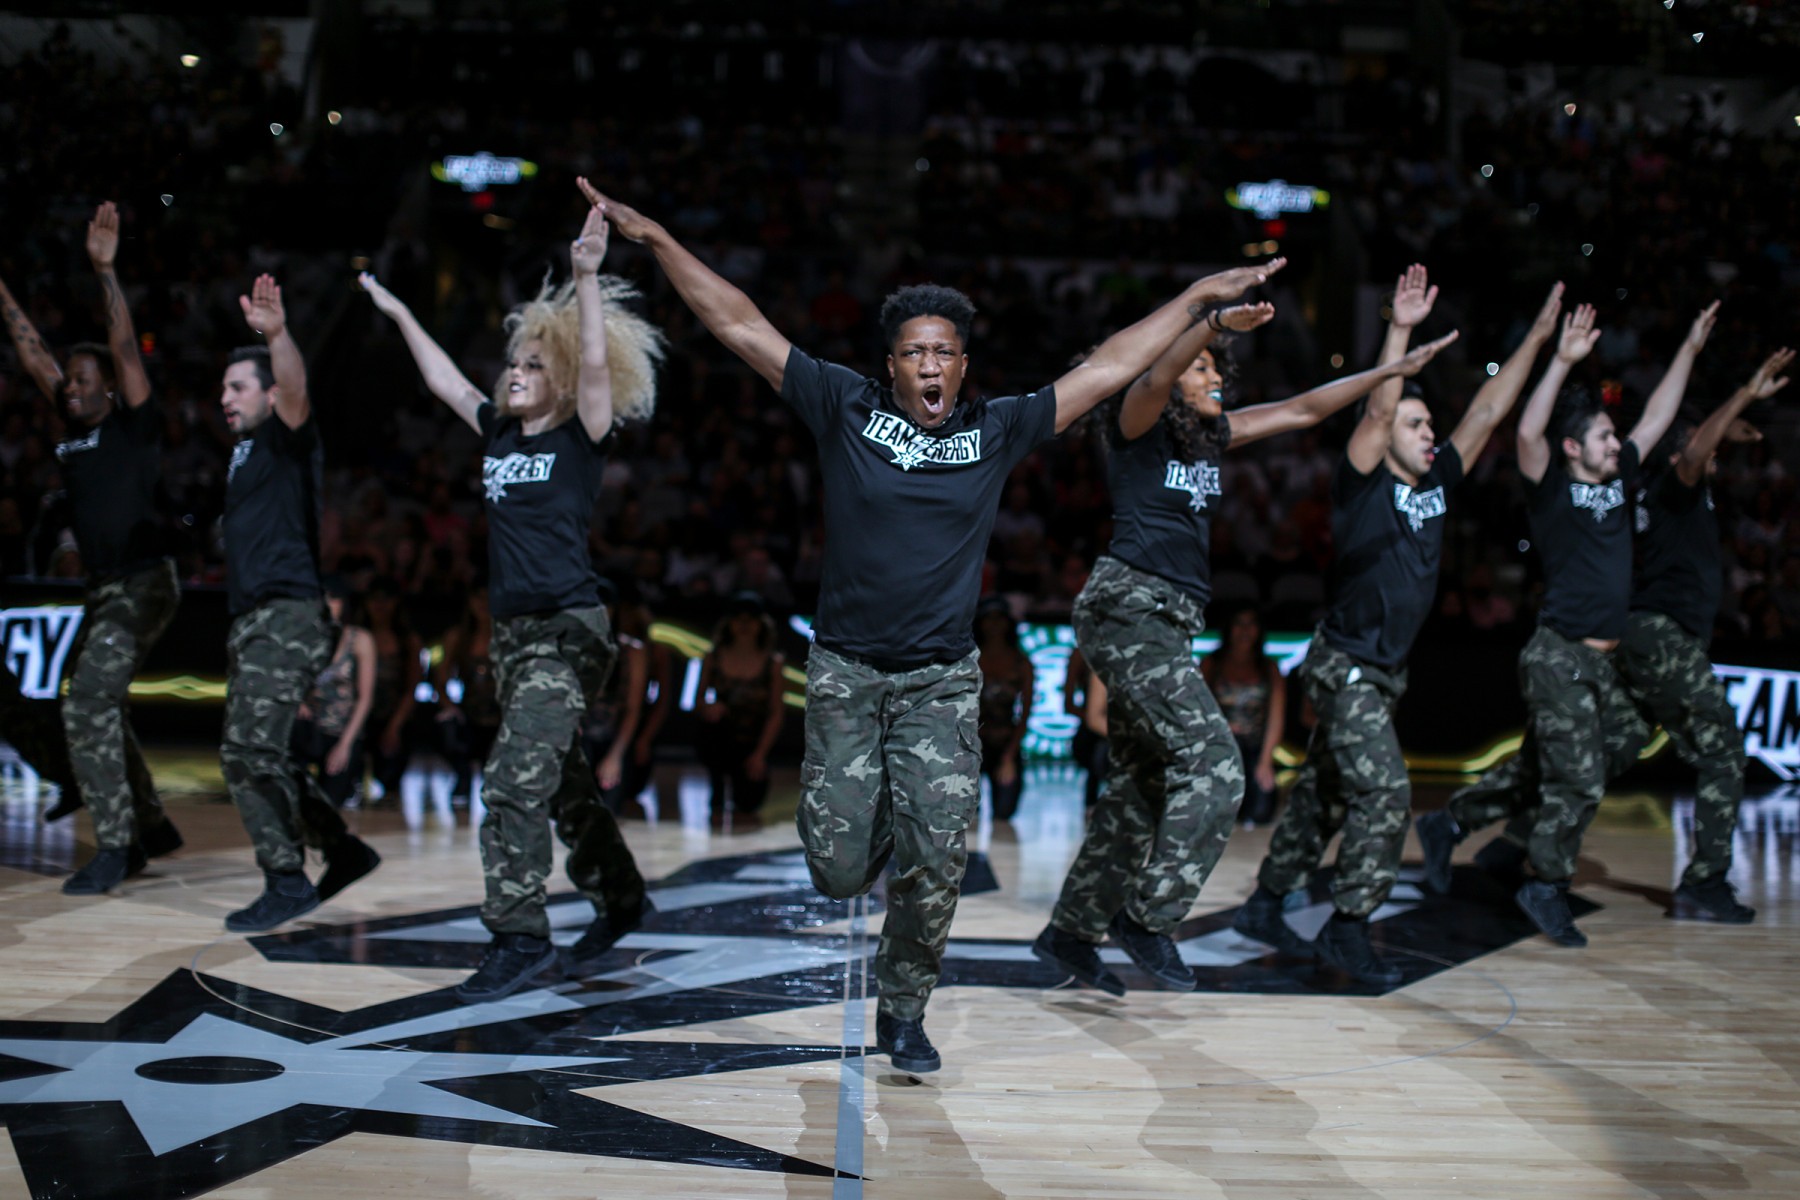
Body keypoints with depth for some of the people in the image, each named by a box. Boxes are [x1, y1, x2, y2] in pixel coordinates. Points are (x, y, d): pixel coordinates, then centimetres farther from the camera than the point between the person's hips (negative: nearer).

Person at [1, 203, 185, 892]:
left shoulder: (134, 424, -5)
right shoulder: (73, 428, 13)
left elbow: (124, 349, -16)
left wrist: (106, 272, -24)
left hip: (143, 585, -9)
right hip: (103, 590, 9)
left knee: (89, 708, -18)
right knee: (93, 713, 14)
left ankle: (115, 845, -15)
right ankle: (149, 828, 26)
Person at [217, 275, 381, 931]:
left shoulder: (288, 436, -4)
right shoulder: (246, 447, 20)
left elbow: (295, 389, -26)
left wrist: (277, 334, -44)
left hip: (288, 617, -10)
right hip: (251, 618, 10)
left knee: (249, 752, -17)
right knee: (259, 755, 14)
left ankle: (287, 881, -11)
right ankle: (344, 849, 25)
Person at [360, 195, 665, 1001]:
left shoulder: (580, 438, -5)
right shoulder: (500, 433, 12)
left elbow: (596, 364, -19)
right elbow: (443, 380, 24)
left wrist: (587, 279, -27)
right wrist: (398, 313, 30)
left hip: (568, 631, -7)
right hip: (512, 632, 7)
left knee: (515, 783, -15)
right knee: (560, 782, 16)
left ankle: (521, 940, -12)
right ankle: (618, 901, 32)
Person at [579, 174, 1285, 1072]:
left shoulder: (997, 431, 2)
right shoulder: (845, 408, -2)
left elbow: (1103, 370, 6)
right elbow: (742, 328, -3)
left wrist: (1195, 298, 7)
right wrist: (657, 240, -6)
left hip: (942, 678, 1)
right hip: (845, 670, 0)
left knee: (938, 858, -10)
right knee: (841, 871, 0)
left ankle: (903, 1013, 13)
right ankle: (869, 817, 38)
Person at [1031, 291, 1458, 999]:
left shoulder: (1209, 435, 18)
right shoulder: (1139, 428, -3)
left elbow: (1301, 410, 22)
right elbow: (1156, 380, -26)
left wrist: (1394, 370, 22)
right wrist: (1216, 322, -44)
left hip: (1168, 622, 9)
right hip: (1128, 606, -9)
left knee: (1141, 784, 10)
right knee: (1213, 766, -17)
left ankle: (1070, 933, 17)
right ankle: (1148, 916, -11)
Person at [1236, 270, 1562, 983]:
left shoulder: (1436, 484, 10)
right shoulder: (1364, 484, -8)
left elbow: (1488, 413, 11)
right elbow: (1377, 410, -22)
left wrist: (1537, 339, 10)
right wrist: (1400, 329, -27)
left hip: (1385, 671, 8)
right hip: (1345, 664, -8)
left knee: (1325, 792, 13)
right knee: (1384, 796, -14)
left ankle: (1266, 905, 23)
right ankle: (1347, 929, -6)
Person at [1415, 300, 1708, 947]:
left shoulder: (1618, 480, 13)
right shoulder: (1552, 487, -6)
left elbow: (1657, 416, 19)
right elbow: (1528, 432, -24)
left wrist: (1691, 347, 17)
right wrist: (1562, 361, -31)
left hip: (1603, 660, 8)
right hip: (1558, 656, -8)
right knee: (1578, 781, -5)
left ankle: (1452, 821, 21)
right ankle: (1546, 887, 12)